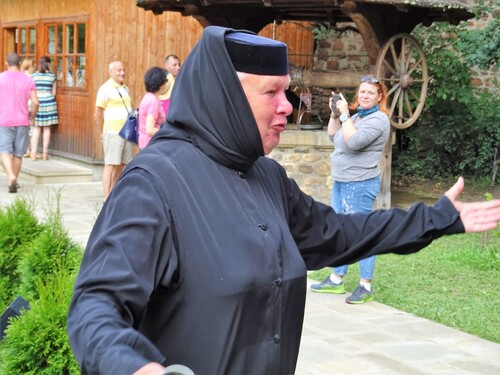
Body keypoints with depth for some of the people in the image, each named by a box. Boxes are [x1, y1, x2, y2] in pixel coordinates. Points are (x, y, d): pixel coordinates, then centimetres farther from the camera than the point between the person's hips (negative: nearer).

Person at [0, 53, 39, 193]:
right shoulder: (28, 80, 1)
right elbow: (35, 102, -5)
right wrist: (32, 117, 10)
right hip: (22, 121, 2)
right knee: (18, 153, 12)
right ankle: (14, 180, 19)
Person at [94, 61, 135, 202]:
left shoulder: (125, 89, 17)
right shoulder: (106, 88, -6)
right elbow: (98, 114, -6)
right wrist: (106, 131, 0)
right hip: (113, 133, -7)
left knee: (121, 166, 7)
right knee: (110, 165, -7)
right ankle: (107, 199, -7)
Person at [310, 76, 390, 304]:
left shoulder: (378, 119, -13)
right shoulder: (357, 116, 15)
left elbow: (353, 142, -24)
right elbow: (333, 136, 19)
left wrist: (344, 114, -18)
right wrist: (334, 113, 7)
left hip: (360, 184, -10)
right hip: (341, 182, 10)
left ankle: (366, 287, -1)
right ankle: (336, 280, 23)